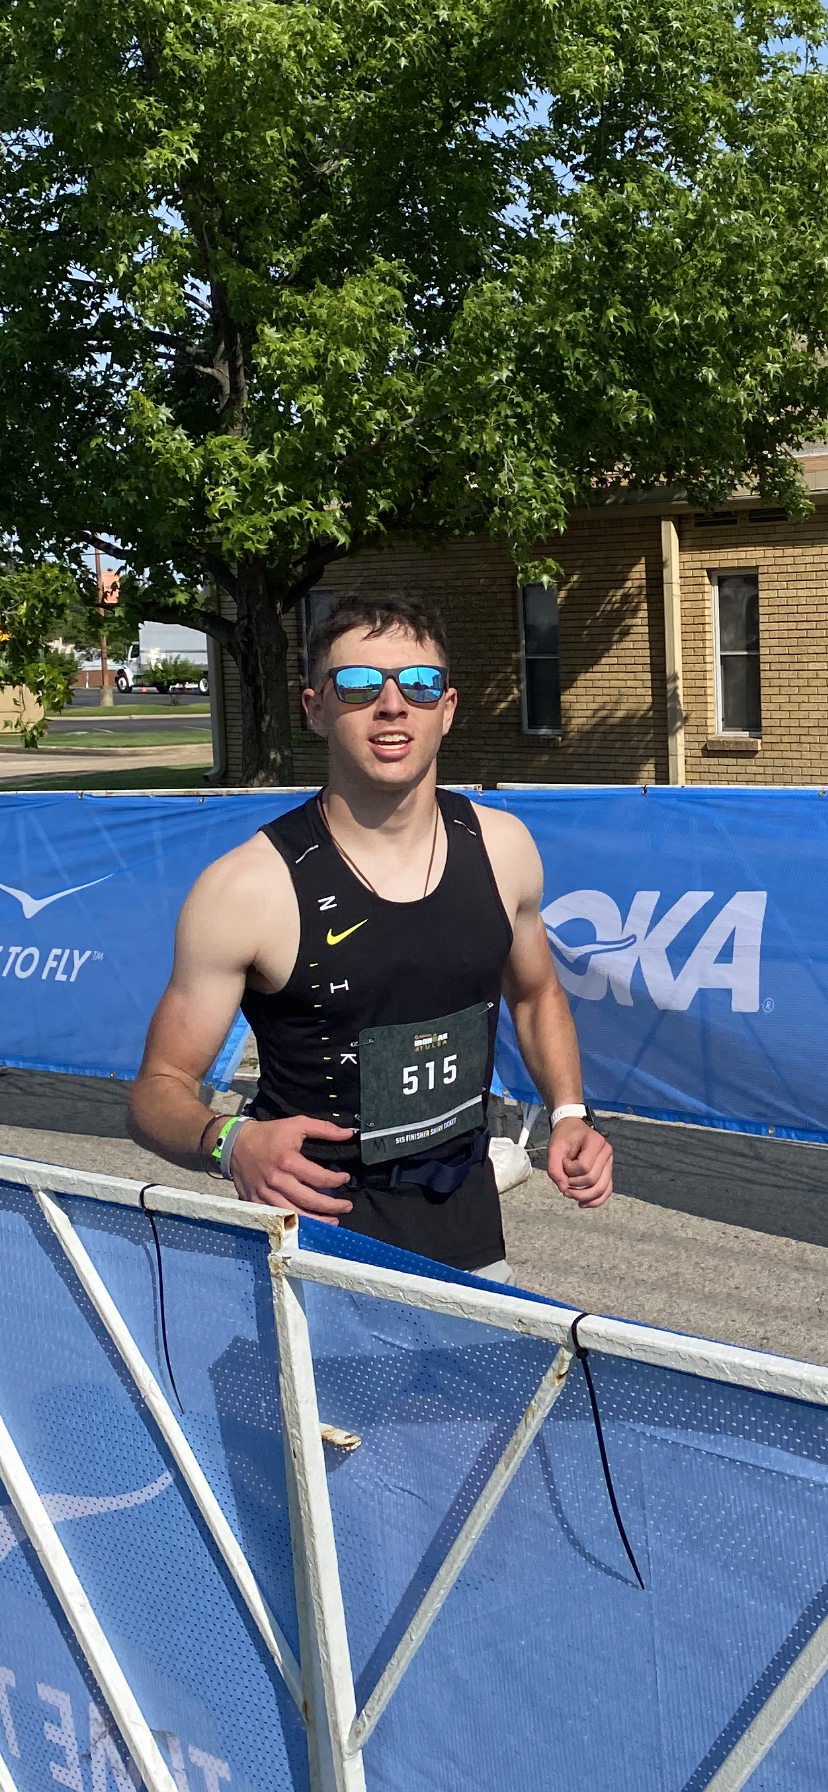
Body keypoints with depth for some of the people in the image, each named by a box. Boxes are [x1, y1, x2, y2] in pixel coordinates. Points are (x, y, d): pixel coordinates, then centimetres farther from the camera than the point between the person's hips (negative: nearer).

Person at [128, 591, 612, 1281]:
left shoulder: (502, 847, -4)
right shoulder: (245, 888, -18)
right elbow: (160, 1088, -10)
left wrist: (568, 1113, -1)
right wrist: (231, 1143, -31)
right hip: (315, 1239, -4)